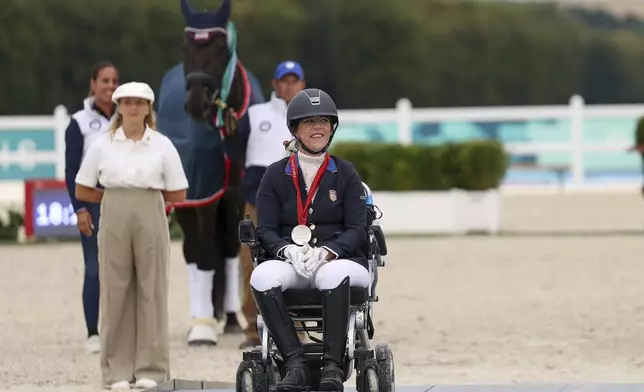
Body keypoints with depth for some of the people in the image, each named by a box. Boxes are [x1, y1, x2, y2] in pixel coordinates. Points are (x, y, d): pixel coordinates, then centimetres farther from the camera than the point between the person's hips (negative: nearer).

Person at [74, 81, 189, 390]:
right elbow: (82, 191, 6)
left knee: (152, 291, 0)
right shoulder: (103, 145, 4)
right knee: (115, 292, 0)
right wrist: (118, 197, 2)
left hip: (151, 220, 0)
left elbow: (178, 194, 6)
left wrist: (147, 194, 1)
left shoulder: (162, 145, 3)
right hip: (114, 221, 0)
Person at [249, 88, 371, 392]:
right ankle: (294, 363, -39)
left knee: (334, 275, -39)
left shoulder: (345, 174, 11)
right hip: (289, 261, 1)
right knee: (262, 277, -34)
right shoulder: (276, 175, 12)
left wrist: (326, 252, -17)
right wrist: (290, 251, -16)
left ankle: (334, 365, -39)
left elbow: (357, 230, 3)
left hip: (339, 260, -1)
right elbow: (265, 230, 5)